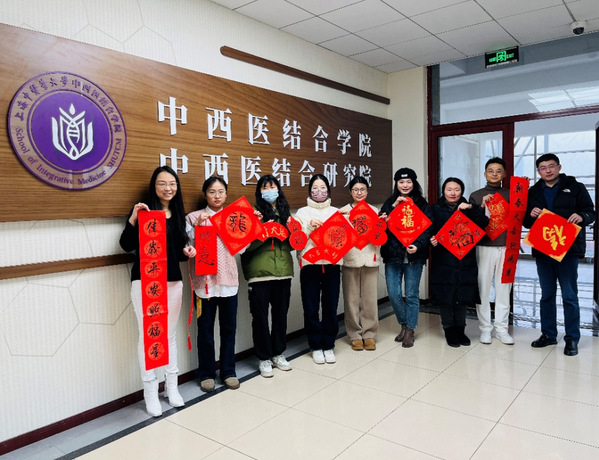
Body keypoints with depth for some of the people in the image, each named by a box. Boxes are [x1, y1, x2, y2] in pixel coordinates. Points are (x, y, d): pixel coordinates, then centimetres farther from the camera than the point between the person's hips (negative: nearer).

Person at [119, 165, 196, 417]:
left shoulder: (178, 214, 10)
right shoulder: (144, 209, -5)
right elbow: (126, 246, -12)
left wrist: (187, 251, -3)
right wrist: (132, 220, -25)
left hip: (173, 281, 5)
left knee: (170, 334, 12)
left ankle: (172, 387, 25)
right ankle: (150, 390, 16)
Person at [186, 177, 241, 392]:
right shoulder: (194, 217, 0)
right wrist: (197, 226, -20)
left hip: (228, 279, 3)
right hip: (204, 280, -2)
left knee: (229, 327, 10)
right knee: (205, 329, 7)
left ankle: (228, 371, 24)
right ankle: (206, 373, 22)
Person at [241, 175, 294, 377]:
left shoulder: (284, 212, 13)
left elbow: (292, 244, 13)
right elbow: (246, 244, -10)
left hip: (283, 272, 4)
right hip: (259, 274, -4)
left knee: (281, 314, 12)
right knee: (260, 316, 4)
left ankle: (278, 353, 28)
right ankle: (264, 358, 19)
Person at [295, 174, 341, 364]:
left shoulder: (336, 212, 14)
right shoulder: (302, 212, 8)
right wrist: (309, 225, -12)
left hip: (332, 263, 2)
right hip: (310, 264, -1)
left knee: (331, 306, 3)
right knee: (311, 308, 2)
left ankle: (328, 345, 19)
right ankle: (316, 346, 18)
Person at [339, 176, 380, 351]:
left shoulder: (374, 211, 14)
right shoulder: (343, 211, 8)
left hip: (370, 259, 1)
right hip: (350, 259, -1)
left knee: (370, 299, 3)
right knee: (351, 299, 2)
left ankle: (369, 334, 15)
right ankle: (355, 335, 13)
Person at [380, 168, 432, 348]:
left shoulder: (422, 204, 4)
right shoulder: (389, 202, 8)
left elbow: (427, 228, -3)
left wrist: (418, 246, -19)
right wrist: (394, 207, -15)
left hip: (414, 256, -1)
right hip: (393, 255, 2)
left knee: (412, 294, 4)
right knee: (394, 294, 2)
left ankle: (410, 330, 20)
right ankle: (403, 324, 27)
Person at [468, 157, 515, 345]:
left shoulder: (510, 195, 11)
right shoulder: (476, 195, 7)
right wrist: (482, 206, -13)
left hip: (506, 247, 2)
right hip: (484, 247, -1)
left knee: (504, 288, 6)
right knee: (483, 288, 1)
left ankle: (501, 328, 16)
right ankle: (485, 328, 12)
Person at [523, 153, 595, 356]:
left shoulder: (575, 187, 2)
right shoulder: (533, 192, 11)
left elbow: (591, 212, 0)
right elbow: (525, 222, 11)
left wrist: (582, 216, -22)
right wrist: (530, 215, -11)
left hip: (568, 249, -3)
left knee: (569, 296, 1)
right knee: (547, 294, 12)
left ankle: (572, 339, 12)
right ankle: (548, 334, 23)